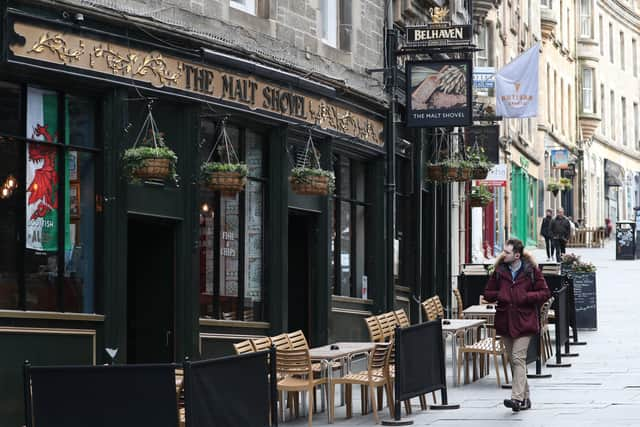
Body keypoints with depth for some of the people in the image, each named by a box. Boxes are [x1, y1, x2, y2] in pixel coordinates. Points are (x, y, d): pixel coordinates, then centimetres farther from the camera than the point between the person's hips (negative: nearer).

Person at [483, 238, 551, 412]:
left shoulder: (531, 270, -4)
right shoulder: (499, 271, 6)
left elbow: (545, 293, -1)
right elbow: (488, 293, 14)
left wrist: (526, 297, -14)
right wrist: (498, 295, -7)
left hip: (524, 321, -5)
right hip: (505, 321, 5)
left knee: (518, 358, -16)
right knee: (513, 360, 9)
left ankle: (517, 397, -22)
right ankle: (525, 397, 19)